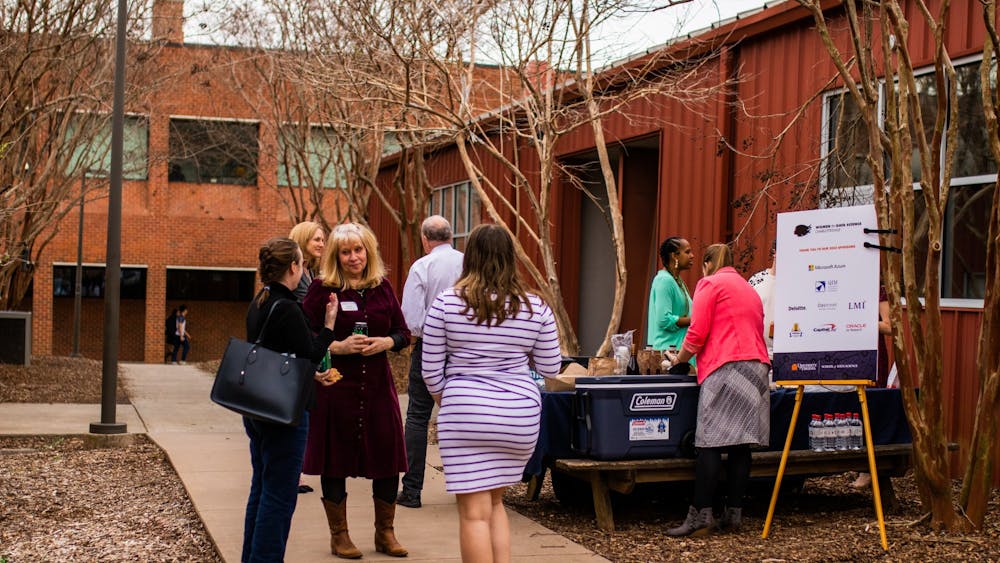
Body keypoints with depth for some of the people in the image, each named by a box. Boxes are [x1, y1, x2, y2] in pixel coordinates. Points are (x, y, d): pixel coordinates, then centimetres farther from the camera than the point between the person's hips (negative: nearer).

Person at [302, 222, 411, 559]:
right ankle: (339, 536, 18)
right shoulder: (321, 289, -3)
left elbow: (404, 332, 11)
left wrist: (385, 342, -9)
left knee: (387, 457, 5)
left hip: (377, 385, 3)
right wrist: (339, 346, -18)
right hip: (335, 387, -3)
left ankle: (385, 533, 21)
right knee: (335, 459, 4)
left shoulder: (383, 288, 8)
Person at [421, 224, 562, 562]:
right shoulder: (535, 308, 0)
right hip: (520, 414, 3)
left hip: (466, 414, -3)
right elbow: (550, 369, 8)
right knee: (494, 502, 20)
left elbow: (431, 372, 0)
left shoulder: (446, 304, -4)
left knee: (475, 511, 0)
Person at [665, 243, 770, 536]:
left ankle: (700, 515, -14)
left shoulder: (710, 283, 3)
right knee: (741, 441, 5)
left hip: (726, 367, -8)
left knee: (710, 441, -10)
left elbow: (697, 334, -6)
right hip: (757, 366, 8)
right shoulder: (749, 289, 27)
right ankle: (733, 514, 3)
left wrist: (680, 358, 10)